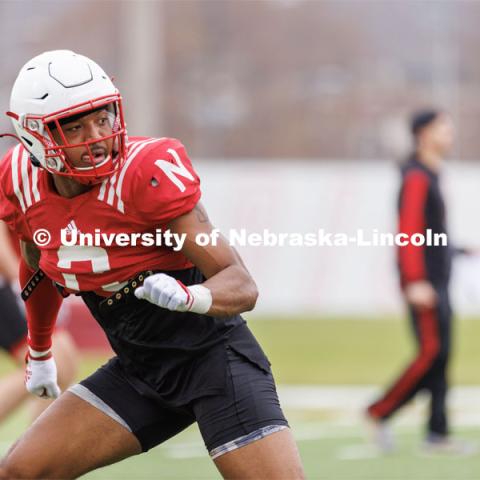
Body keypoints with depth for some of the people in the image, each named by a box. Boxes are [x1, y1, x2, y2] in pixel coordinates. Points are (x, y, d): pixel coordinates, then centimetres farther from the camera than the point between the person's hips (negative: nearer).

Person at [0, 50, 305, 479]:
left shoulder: (147, 172, -22)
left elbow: (242, 286, -23)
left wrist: (189, 297, -43)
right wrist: (39, 352, 31)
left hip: (212, 357, -6)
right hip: (138, 370, 6)